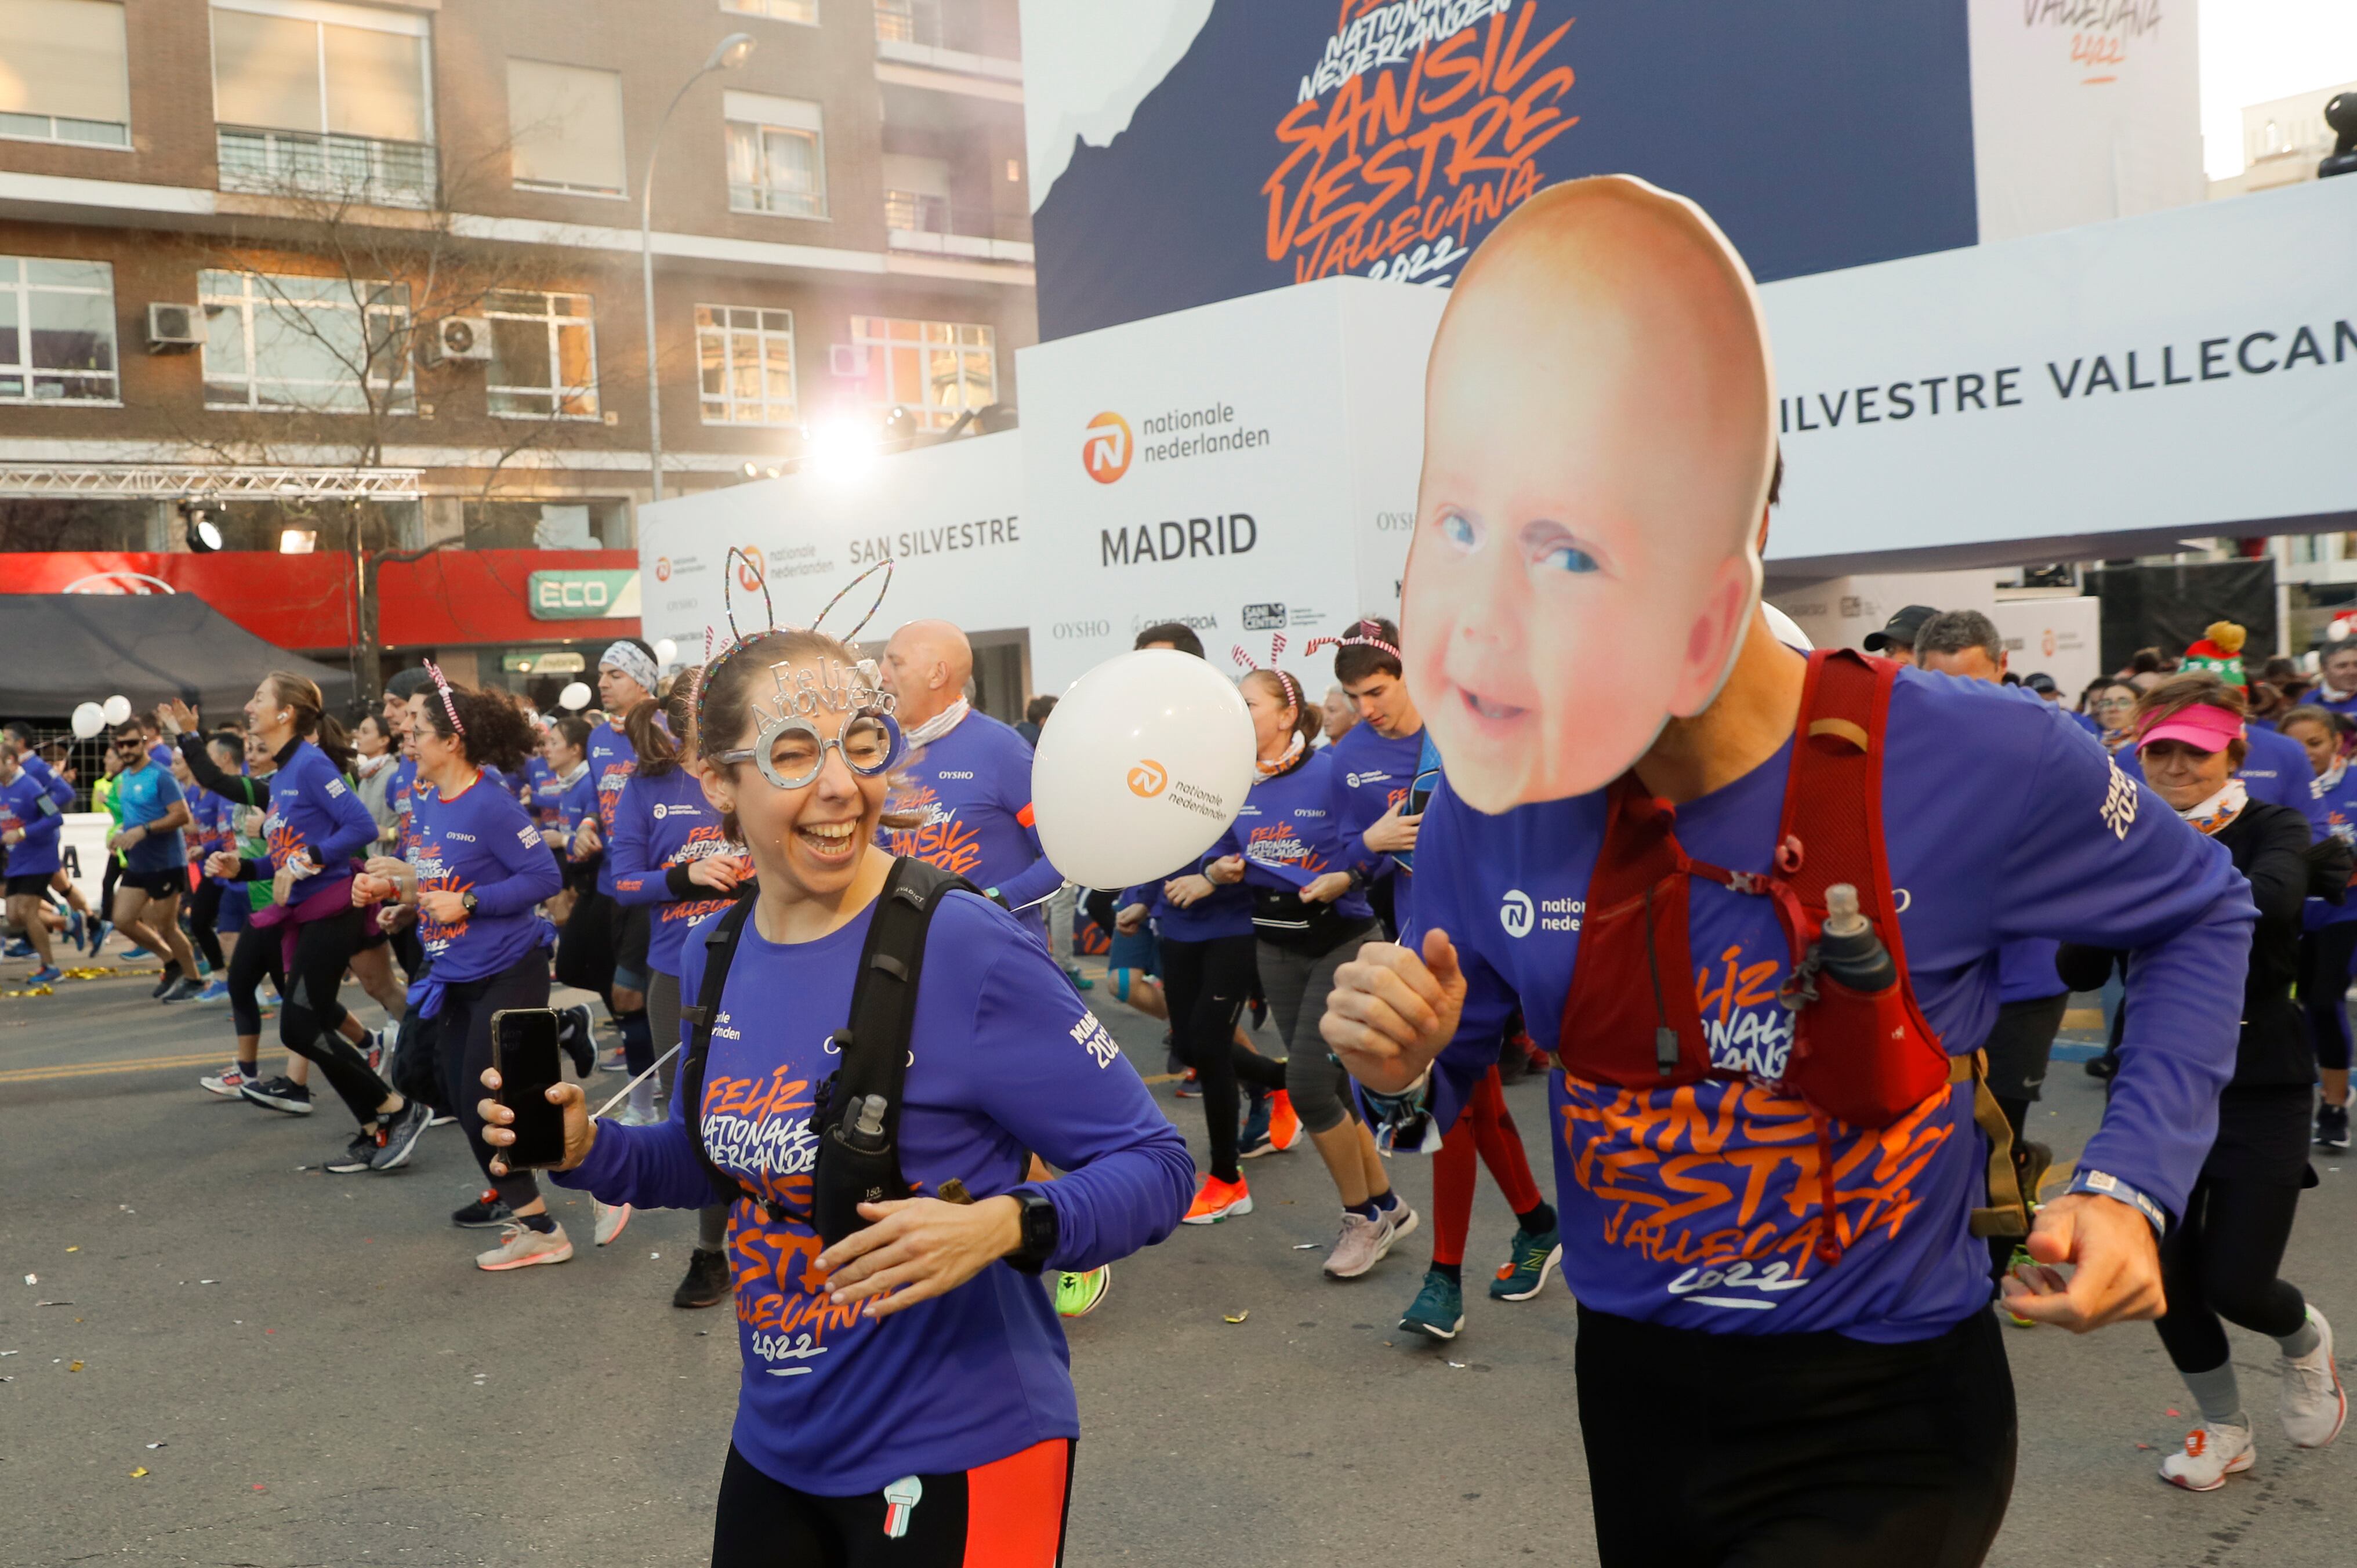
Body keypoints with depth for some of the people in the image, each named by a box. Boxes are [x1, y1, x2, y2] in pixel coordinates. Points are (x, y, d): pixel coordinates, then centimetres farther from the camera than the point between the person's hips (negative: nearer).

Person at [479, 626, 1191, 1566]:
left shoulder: (966, 949, -20)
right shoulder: (714, 958, -1)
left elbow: (1152, 1164, -17)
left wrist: (1003, 1226, -33)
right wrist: (586, 1148, -2)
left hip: (954, 1457, -6)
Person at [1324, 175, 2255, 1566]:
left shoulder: (1972, 768, -23)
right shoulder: (1487, 815, -15)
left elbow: (2199, 913, -1)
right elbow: (1455, 1071, 3)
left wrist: (2133, 1183, -11)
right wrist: (1407, 1067, -20)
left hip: (1889, 1424, -3)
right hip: (1637, 1397, 4)